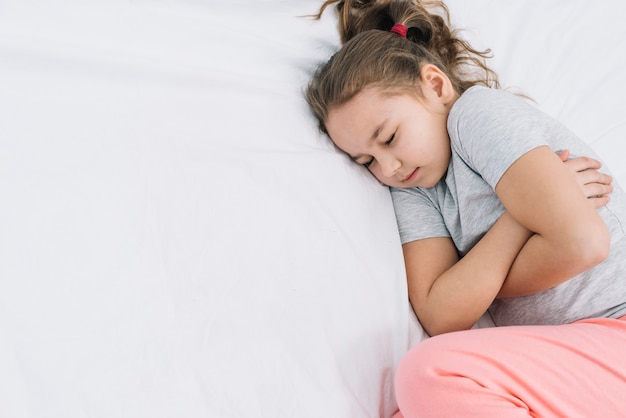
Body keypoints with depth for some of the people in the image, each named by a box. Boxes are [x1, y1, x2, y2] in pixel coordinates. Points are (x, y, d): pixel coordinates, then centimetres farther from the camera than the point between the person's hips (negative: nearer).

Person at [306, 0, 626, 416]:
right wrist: (523, 208, -7)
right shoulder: (411, 188, 12)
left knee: (430, 373, -27)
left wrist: (469, 283, -4)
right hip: (553, 366, 5)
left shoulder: (479, 109, -4)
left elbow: (581, 242, -18)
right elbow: (441, 318, -2)